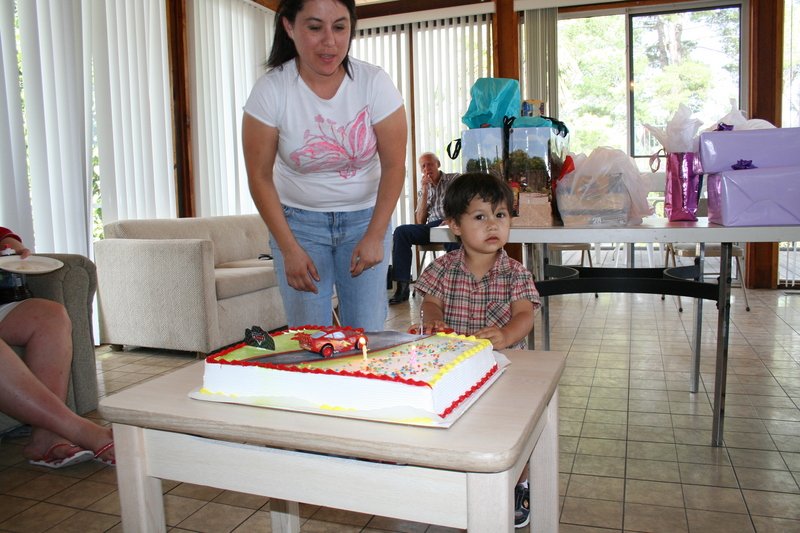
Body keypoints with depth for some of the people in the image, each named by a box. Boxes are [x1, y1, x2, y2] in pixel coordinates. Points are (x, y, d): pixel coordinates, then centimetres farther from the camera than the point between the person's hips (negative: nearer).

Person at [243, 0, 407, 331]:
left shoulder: (374, 83, -13)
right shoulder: (271, 91, -14)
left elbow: (394, 166, -9)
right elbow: (260, 177, -9)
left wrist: (375, 236, -16)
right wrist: (289, 249, -13)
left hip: (365, 217, 1)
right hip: (298, 220, 0)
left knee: (368, 333, 0)